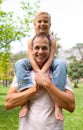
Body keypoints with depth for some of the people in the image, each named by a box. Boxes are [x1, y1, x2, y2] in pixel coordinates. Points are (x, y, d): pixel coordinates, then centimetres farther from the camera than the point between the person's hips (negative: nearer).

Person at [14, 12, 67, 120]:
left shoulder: (52, 39, -10)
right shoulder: (31, 40, -9)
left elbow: (51, 57, -22)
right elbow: (31, 58, -19)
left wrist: (42, 72, -38)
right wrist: (39, 72, -36)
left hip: (48, 64, -1)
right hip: (35, 65, 1)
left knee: (62, 63, -33)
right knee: (19, 63, -28)